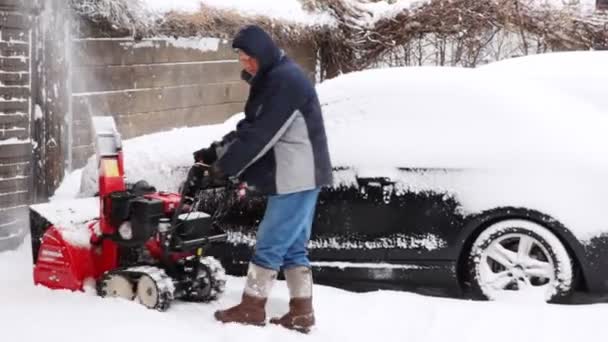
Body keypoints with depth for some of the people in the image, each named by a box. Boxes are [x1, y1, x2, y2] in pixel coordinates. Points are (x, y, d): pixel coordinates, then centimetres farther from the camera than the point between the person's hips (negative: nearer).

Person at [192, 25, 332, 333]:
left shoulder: (286, 79, -18)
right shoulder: (272, 78, 16)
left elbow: (260, 135, -20)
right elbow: (250, 127, 18)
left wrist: (225, 166, -12)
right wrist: (215, 151, 9)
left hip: (296, 178, -10)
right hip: (296, 178, 10)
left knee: (269, 245, -3)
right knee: (293, 247, 11)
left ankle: (251, 308, 6)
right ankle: (301, 312, 15)